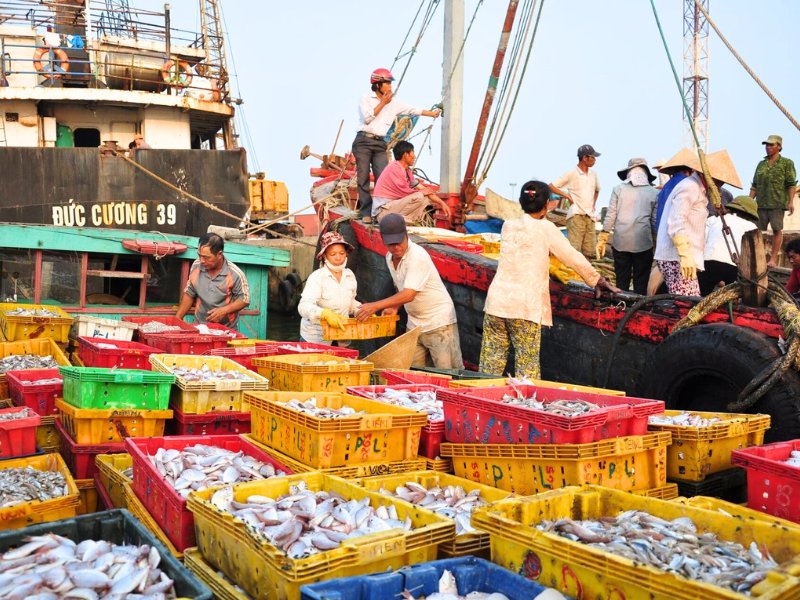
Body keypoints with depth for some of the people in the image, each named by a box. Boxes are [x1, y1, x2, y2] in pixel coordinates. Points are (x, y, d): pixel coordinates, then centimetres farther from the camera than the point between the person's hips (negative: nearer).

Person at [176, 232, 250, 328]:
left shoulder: (235, 274, -13)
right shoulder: (196, 266, -1)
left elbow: (244, 299, -4)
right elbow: (189, 294, 11)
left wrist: (224, 310, -17)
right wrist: (177, 318, 7)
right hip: (199, 327, 3)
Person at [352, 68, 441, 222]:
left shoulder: (394, 102, 13)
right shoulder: (366, 99, 4)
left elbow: (413, 110, 13)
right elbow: (367, 118, -9)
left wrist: (432, 113, 6)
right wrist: (382, 103, -4)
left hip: (380, 143, 3)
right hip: (363, 141, -3)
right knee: (363, 178, -3)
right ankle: (366, 213, 0)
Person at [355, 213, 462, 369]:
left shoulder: (417, 256, -21)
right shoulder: (390, 258, 6)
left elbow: (408, 295, -29)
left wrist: (375, 306, -31)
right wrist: (394, 307, 1)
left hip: (439, 323, -8)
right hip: (414, 325, 8)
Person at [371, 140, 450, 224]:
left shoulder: (408, 171, 14)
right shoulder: (394, 168, -13)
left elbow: (422, 188, 16)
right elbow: (404, 192, -17)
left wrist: (442, 203, 11)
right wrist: (422, 192, -1)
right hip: (383, 210, -10)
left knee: (426, 199, 10)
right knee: (419, 197, -22)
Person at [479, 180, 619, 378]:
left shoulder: (508, 226, 10)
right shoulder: (545, 228, -3)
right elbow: (573, 257, 2)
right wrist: (598, 280, 13)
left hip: (496, 301, 5)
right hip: (525, 307, -4)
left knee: (491, 363, 8)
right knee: (527, 367, 2)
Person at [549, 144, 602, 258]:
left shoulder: (593, 175, 14)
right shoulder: (571, 174, -4)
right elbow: (551, 187, -3)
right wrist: (567, 196, -7)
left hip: (590, 217, 6)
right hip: (576, 215, -6)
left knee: (589, 252, 4)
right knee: (573, 250, -15)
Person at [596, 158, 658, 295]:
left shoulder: (619, 189, 3)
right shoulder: (654, 193, 3)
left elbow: (610, 216, 1)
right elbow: (655, 221, 1)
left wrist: (602, 240, 6)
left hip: (620, 242, 1)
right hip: (643, 243, -1)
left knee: (622, 282, 7)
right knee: (641, 284, 5)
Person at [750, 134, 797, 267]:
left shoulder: (786, 163, 3)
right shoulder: (761, 164, 16)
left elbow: (791, 184, -3)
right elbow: (754, 185, 15)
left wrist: (791, 202, -13)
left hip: (777, 203, -4)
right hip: (761, 203, 4)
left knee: (777, 230, -3)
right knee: (758, 230, 2)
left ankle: (773, 258, -1)